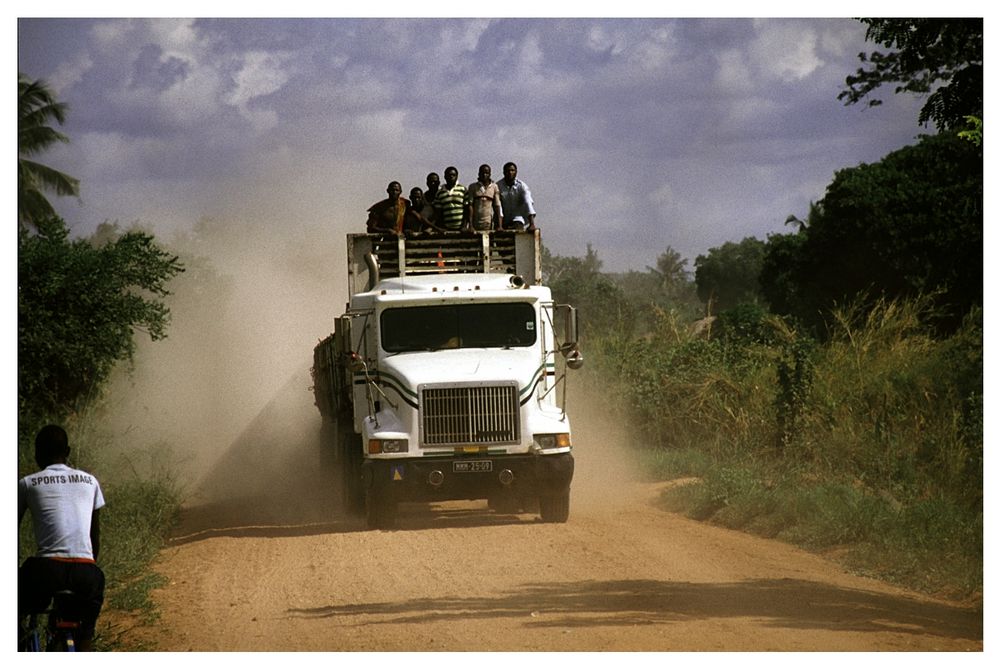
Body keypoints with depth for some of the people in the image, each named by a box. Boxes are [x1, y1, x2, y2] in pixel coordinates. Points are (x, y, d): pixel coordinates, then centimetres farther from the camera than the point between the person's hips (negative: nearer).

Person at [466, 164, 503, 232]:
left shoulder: (494, 187, 7)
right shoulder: (473, 187, 6)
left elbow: (497, 206, 2)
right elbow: (470, 205, 1)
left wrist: (499, 226, -7)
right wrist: (470, 225, -9)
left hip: (489, 223, 0)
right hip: (476, 223, 0)